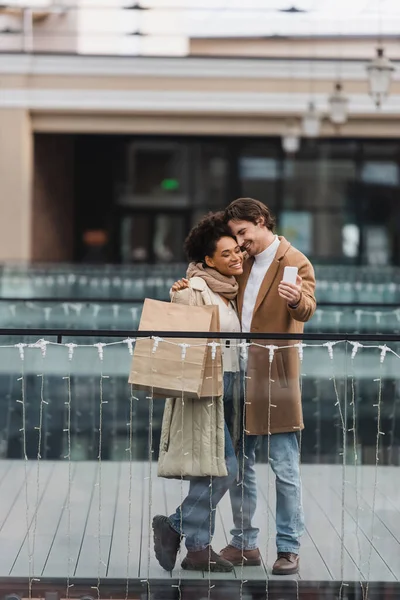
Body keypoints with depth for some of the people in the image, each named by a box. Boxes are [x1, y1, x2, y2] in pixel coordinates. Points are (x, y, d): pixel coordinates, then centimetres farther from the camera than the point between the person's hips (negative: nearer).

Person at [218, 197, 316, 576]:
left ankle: (289, 548, 5)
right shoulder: (243, 264, 14)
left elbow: (307, 309, -23)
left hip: (276, 375, -7)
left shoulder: (295, 263, -8)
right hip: (239, 375, 7)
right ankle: (243, 543, 21)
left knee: (285, 470, -3)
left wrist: (298, 299, -47)